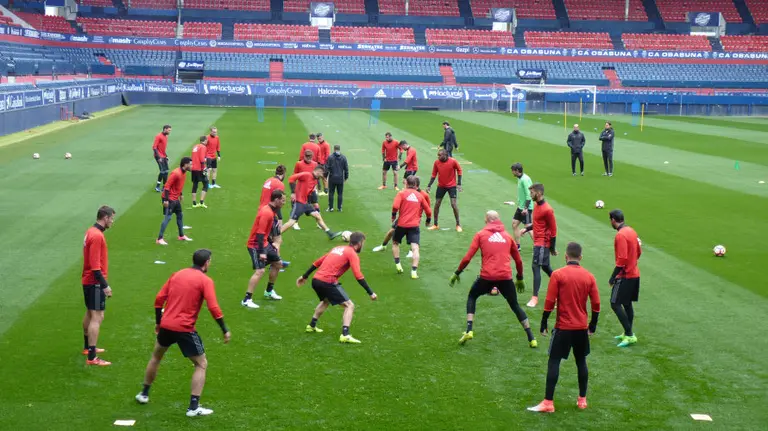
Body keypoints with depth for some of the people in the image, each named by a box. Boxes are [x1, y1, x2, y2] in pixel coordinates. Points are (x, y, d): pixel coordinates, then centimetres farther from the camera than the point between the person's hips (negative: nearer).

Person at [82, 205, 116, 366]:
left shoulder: (91, 231, 9)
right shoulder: (97, 236, -21)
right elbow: (95, 265, -24)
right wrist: (105, 285, -23)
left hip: (88, 281, 11)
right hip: (95, 282, -11)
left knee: (90, 314, 22)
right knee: (97, 318, -10)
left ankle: (88, 347, 37)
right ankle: (92, 357, -10)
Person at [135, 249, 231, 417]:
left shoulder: (177, 274, 10)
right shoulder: (205, 281, -6)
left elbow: (159, 299, 9)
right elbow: (213, 308, -15)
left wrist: (158, 321, 20)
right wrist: (225, 330, -7)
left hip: (166, 325, 5)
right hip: (185, 329, -5)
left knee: (156, 357, 30)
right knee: (201, 364, 9)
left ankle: (144, 394, 41)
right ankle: (193, 407, 0)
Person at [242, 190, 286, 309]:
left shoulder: (272, 211, 6)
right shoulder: (266, 213, -24)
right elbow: (260, 233, -27)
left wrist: (271, 243, 22)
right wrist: (261, 252, -28)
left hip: (264, 243, 10)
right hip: (256, 245, -10)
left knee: (278, 263, 19)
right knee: (260, 271, -18)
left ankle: (269, 291, 34)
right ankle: (247, 300, -16)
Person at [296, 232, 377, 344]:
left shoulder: (337, 248, 21)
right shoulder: (352, 254, -1)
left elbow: (317, 262, 24)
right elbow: (358, 276, -13)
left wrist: (305, 276, 32)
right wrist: (370, 293, -11)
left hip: (316, 280, 8)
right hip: (328, 282, -8)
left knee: (326, 301, 36)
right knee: (349, 306, -3)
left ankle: (312, 325, 41)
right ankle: (345, 335, -17)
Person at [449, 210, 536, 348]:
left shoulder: (480, 235, 8)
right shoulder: (507, 236, 16)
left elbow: (467, 258, 1)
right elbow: (518, 260, 21)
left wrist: (457, 273, 13)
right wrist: (520, 279, 34)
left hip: (487, 276, -2)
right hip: (506, 277, 2)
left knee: (472, 297, 24)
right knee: (515, 305, 18)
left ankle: (469, 331, 8)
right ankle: (531, 338, 12)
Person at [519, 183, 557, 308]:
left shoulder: (547, 209, -20)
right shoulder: (537, 205, 7)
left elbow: (553, 229, -15)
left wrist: (552, 248, -12)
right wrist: (527, 228, 5)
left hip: (542, 243, -9)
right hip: (538, 241, 9)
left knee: (536, 267, -11)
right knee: (545, 266, 19)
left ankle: (535, 297, -8)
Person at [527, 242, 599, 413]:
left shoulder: (558, 274, -10)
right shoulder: (589, 276, 1)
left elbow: (549, 302, -11)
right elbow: (596, 304, 2)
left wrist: (544, 324, -1)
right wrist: (593, 325, 15)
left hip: (563, 327, -4)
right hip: (582, 328, 4)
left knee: (553, 362, 1)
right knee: (581, 362, 16)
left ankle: (548, 403, -2)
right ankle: (582, 400, 22)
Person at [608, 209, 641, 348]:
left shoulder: (620, 235, -19)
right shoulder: (631, 231, 9)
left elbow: (622, 259, -23)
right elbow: (639, 252, 17)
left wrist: (613, 276, -18)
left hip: (625, 276, -9)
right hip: (635, 274, 9)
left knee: (615, 304, -6)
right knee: (627, 304, 17)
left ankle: (629, 335, -8)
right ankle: (628, 333, 22)